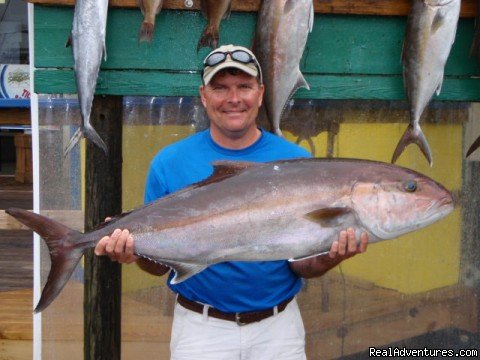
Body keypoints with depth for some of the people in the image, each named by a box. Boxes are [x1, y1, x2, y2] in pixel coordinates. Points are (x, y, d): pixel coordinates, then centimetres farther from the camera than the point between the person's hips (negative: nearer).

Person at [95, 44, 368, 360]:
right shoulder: (169, 164, -5)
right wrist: (136, 252, -23)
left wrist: (331, 256, -25)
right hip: (200, 327, 0)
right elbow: (161, 263, -2)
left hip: (277, 325, 1)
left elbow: (302, 266, -4)